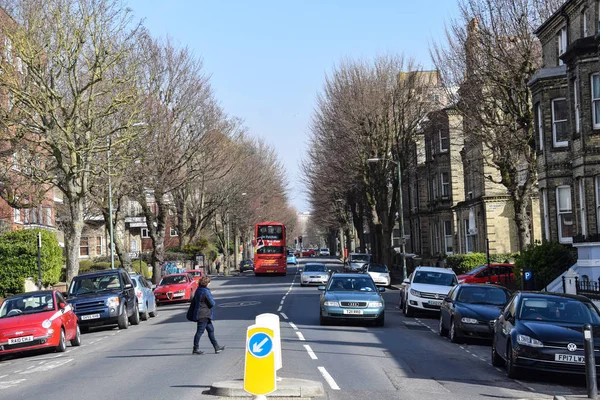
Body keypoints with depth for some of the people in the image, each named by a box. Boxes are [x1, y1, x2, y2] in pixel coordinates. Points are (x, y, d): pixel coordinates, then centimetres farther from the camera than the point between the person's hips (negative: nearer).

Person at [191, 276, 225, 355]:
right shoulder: (205, 291, -19)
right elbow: (212, 303, -16)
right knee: (200, 331, -2)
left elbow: (193, 301, 18)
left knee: (211, 330, 14)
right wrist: (214, 302, 5)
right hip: (204, 315, -10)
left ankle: (216, 347, 20)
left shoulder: (198, 290, 10)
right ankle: (195, 349, 5)